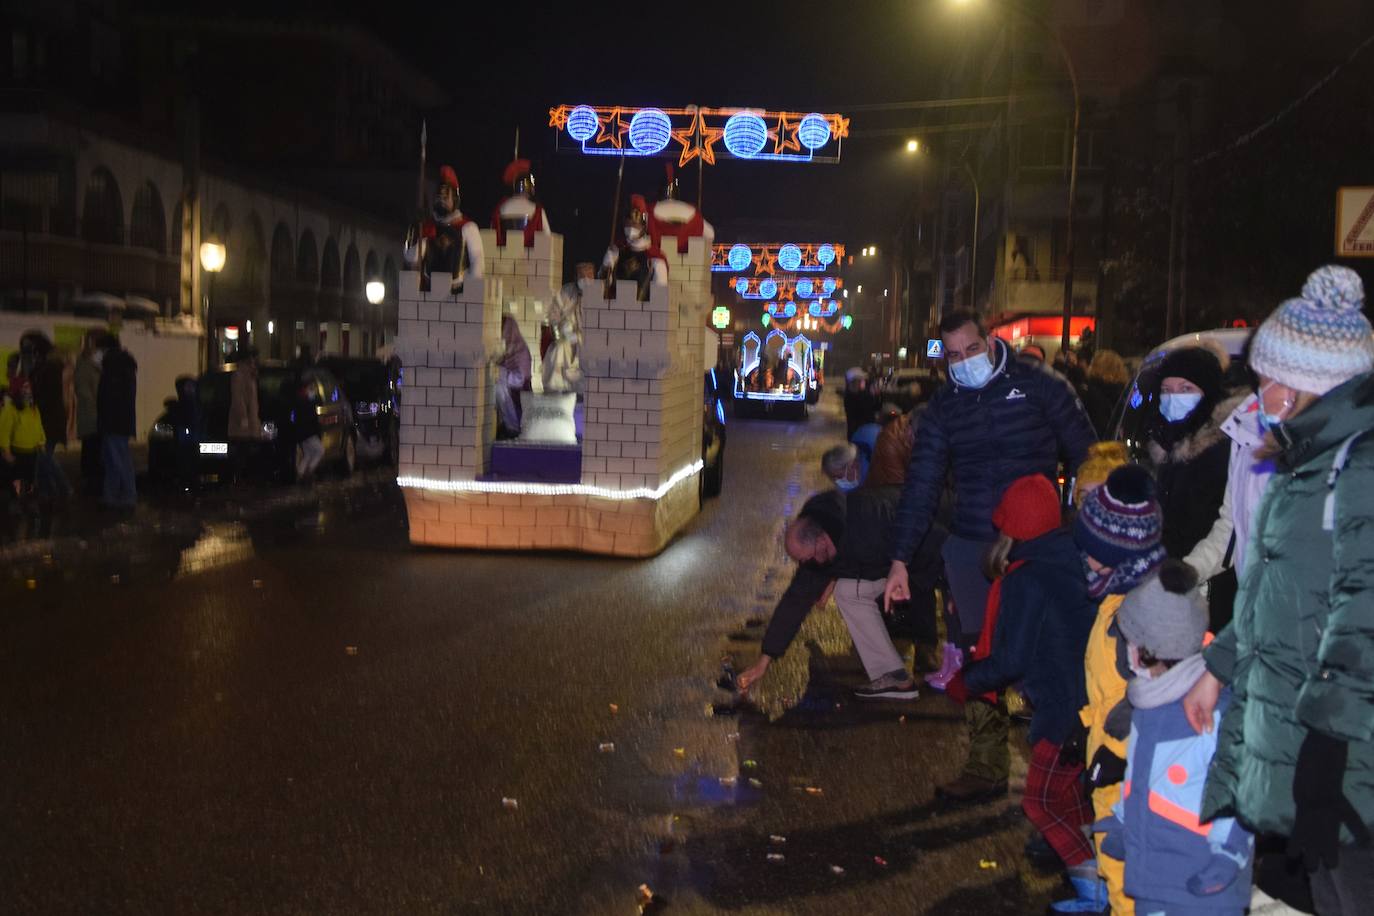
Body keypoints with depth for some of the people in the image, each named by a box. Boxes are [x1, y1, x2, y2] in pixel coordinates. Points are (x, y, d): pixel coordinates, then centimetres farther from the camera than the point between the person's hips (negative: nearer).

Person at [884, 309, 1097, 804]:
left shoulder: (1038, 387, -3)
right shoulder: (943, 406, 6)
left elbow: (1086, 460, 1)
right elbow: (920, 485, 6)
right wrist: (900, 560, 4)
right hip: (971, 549, 3)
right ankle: (986, 767, 17)